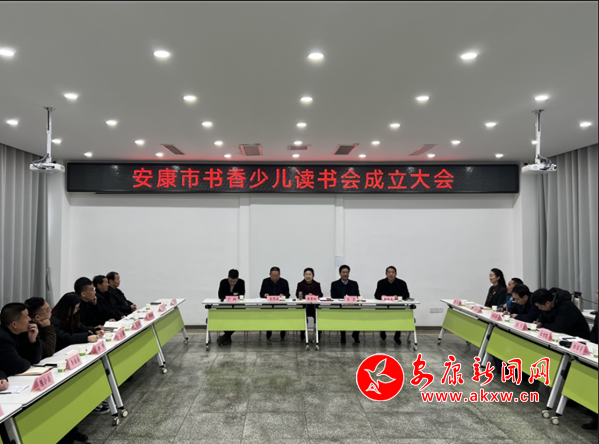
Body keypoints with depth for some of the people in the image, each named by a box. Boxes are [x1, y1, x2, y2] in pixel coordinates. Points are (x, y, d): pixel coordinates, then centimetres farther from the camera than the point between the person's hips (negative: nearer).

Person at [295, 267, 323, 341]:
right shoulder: (300, 284, 13)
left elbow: (320, 294, 3)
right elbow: (297, 295, 0)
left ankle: (318, 335, -9)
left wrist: (313, 296, -18)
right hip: (303, 305, -1)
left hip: (314, 306, 1)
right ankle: (302, 334, -11)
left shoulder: (317, 284, 15)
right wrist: (306, 296, -18)